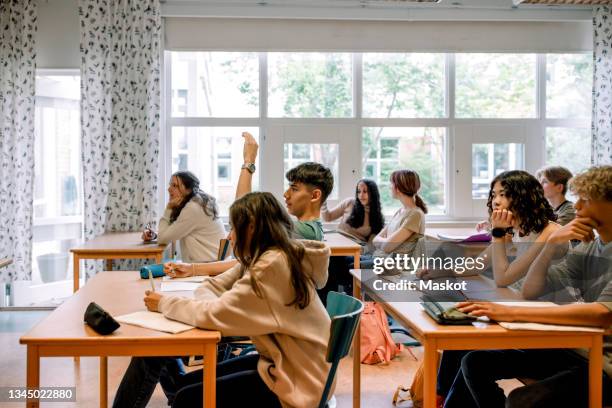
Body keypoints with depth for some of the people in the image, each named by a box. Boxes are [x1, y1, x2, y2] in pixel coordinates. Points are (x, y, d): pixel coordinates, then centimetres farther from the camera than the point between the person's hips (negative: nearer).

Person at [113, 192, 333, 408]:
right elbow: (215, 287, 10)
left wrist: (164, 304, -9)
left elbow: (214, 314, -25)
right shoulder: (272, 257, 7)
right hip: (280, 362, 9)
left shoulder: (273, 265, -24)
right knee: (187, 384, 8)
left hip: (298, 383, -9)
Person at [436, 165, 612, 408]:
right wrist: (552, 243, -9)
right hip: (575, 349, 7)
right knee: (474, 362, -1)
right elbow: (530, 290, 8)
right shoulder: (586, 249, 10)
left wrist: (512, 313, -33)